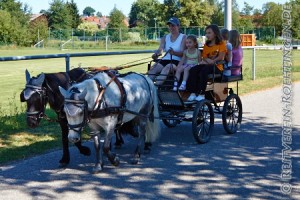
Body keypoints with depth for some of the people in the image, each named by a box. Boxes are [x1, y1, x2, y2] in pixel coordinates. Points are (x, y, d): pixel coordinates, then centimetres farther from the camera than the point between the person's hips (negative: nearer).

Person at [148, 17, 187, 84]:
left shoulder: (183, 37, 4)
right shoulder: (165, 38, 18)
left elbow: (183, 53, -8)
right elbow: (160, 49, 3)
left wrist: (174, 53, -30)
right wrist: (156, 54, -22)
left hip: (177, 61, -5)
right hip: (165, 60, 5)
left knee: (167, 67, -36)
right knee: (153, 68, -24)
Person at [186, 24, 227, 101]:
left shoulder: (221, 44, 4)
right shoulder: (206, 45, 21)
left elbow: (221, 57, -7)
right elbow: (204, 57, 11)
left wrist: (211, 62, -16)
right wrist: (208, 60, -12)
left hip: (217, 67, -5)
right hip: (206, 65, 6)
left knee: (203, 71, -37)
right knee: (193, 70, -25)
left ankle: (201, 94, -39)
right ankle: (193, 93, -32)